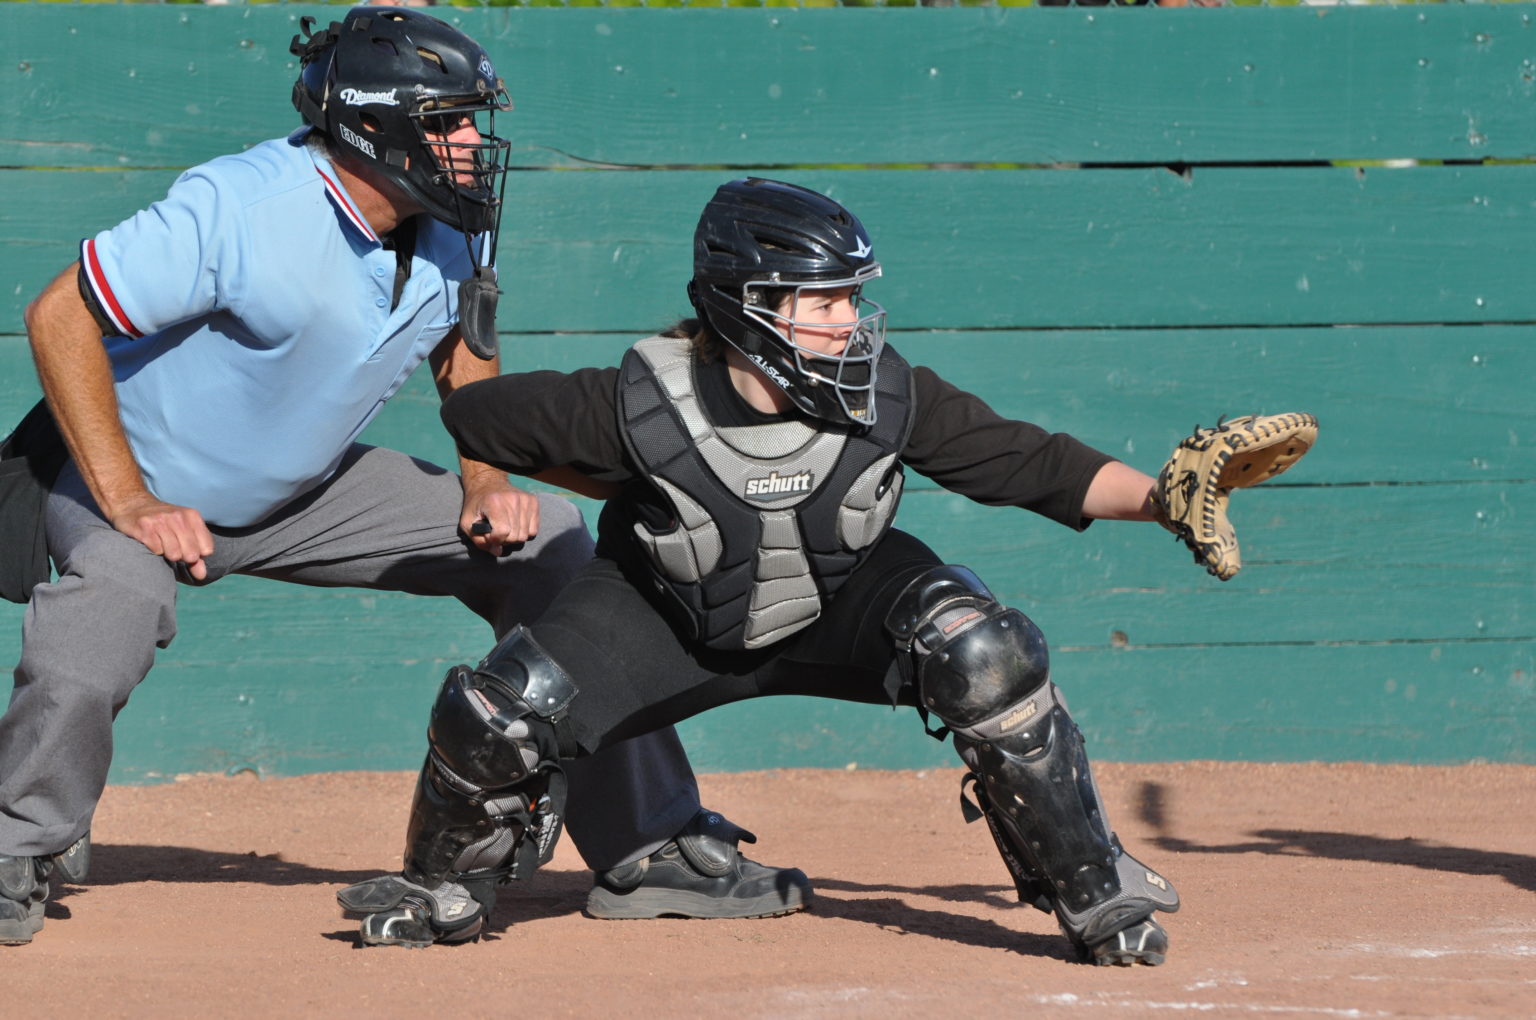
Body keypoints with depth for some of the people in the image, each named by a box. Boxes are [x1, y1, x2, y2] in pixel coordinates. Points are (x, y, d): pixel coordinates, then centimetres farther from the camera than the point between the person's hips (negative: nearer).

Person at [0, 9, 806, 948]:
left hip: (309, 488, 6)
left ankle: (654, 849, 3)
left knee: (542, 544, -3)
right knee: (80, 676, -36)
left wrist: (485, 487, -6)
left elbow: (466, 353, 11)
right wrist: (128, 505, -29)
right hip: (142, 486, -6)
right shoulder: (242, 209, -31)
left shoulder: (452, 234, -10)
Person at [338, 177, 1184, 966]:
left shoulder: (885, 396, -24)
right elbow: (473, 416, -16)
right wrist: (615, 481, -10)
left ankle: (1091, 891, -10)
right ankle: (443, 889, 17)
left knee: (987, 656, -28)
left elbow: (1029, 464, -17)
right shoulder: (640, 408, -29)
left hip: (843, 604, 1)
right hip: (671, 621, -1)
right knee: (491, 719, -18)